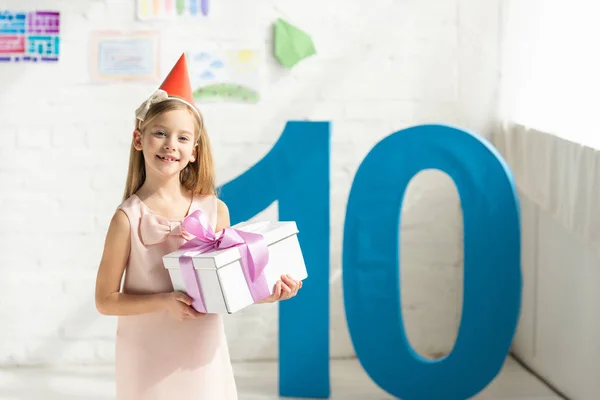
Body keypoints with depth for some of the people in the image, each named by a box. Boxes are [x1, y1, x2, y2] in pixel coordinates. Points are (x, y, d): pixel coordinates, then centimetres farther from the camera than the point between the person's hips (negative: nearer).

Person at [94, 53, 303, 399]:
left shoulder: (215, 211, -2)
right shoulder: (128, 218, -11)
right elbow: (105, 300, -9)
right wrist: (165, 302, -19)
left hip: (202, 357, 3)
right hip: (149, 361, -2)